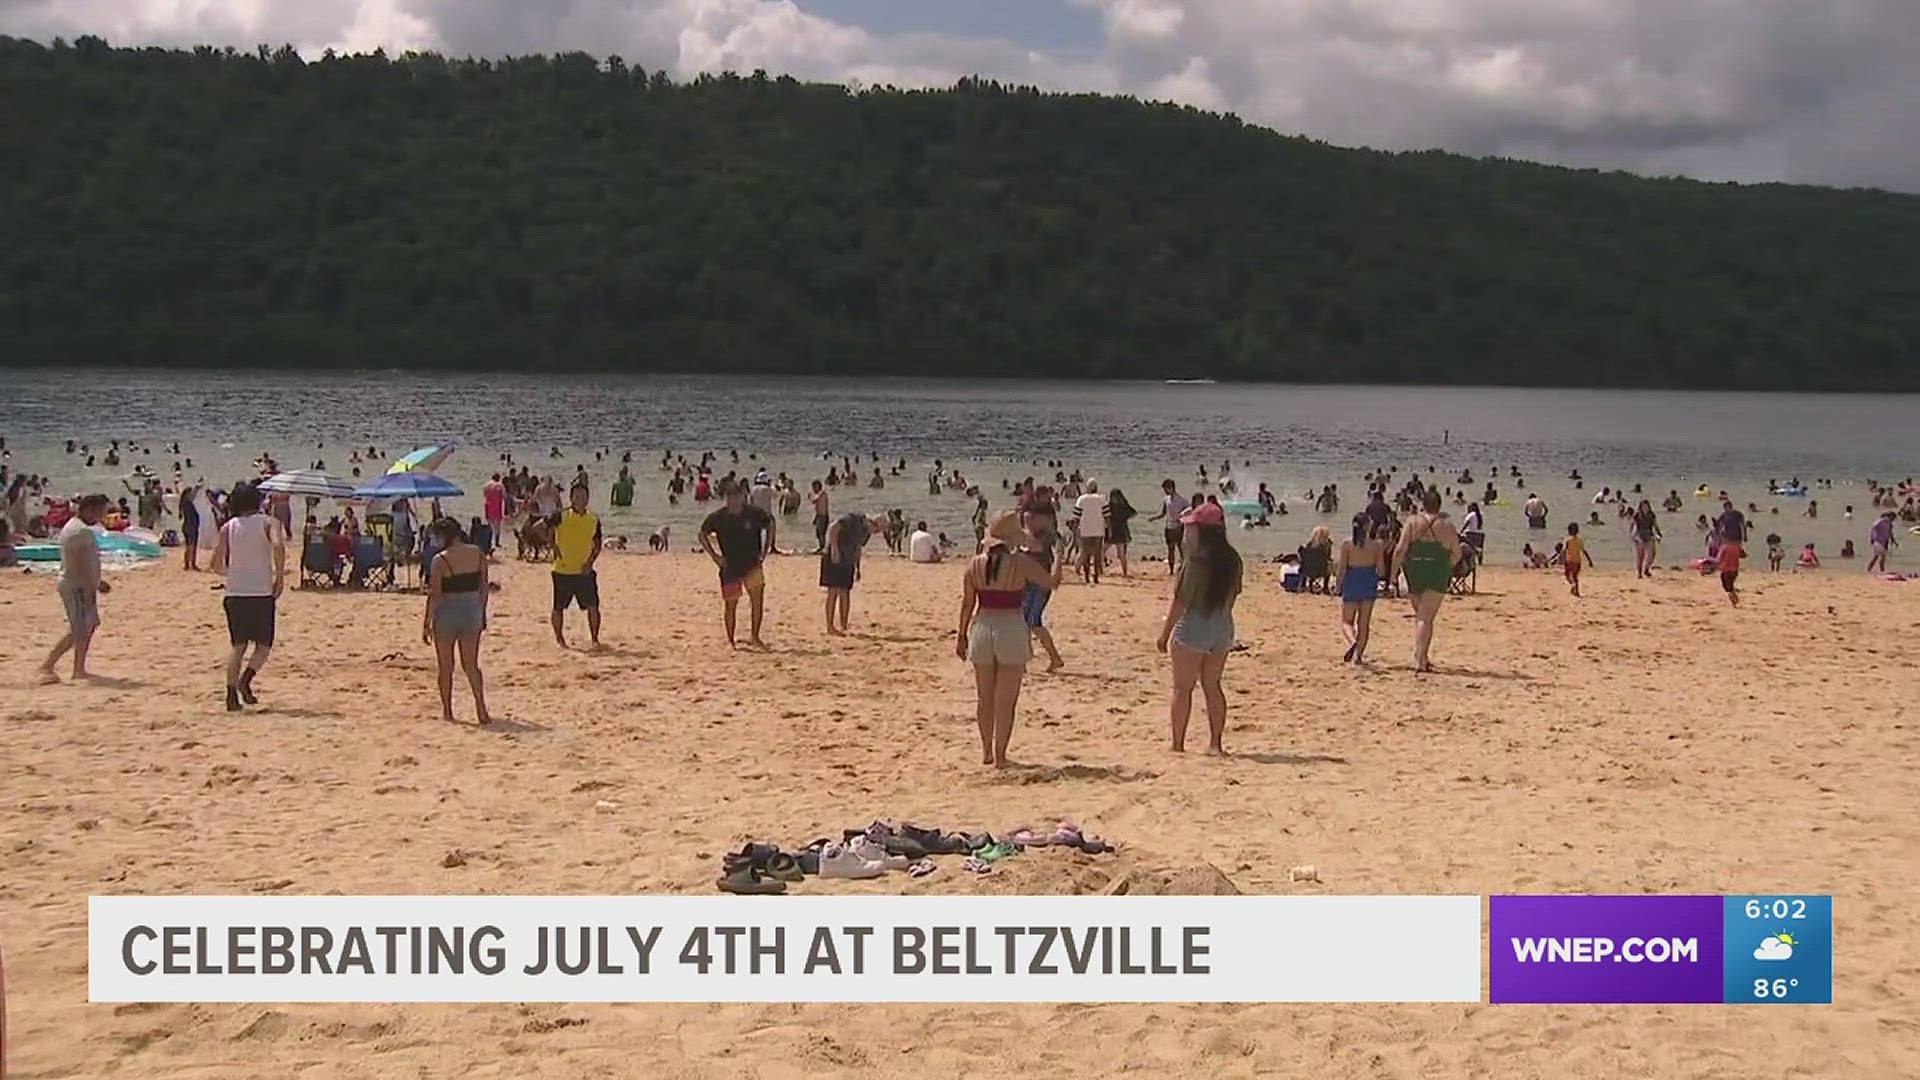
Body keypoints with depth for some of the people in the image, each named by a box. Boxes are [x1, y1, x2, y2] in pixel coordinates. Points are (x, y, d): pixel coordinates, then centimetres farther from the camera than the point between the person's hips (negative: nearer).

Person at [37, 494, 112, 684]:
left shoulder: (72, 526, 17)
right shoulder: (81, 531, -17)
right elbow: (81, 563, -24)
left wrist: (96, 582, 26)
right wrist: (89, 589, -25)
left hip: (81, 586, 11)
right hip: (77, 588, -11)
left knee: (90, 626, 14)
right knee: (78, 632, -9)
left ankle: (79, 670, 17)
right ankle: (47, 666, -7)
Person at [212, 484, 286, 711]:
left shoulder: (227, 527, 7)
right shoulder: (267, 522, 0)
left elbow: (217, 561, 0)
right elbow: (278, 545, -19)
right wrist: (280, 577, -10)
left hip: (235, 593, 3)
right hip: (262, 592, -3)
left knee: (238, 645, 12)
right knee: (263, 645, 8)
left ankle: (232, 694, 2)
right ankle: (246, 679, -18)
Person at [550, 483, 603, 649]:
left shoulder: (594, 519, 4)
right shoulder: (561, 516, -7)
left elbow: (598, 544, 10)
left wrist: (590, 562, -3)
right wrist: (553, 547, -15)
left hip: (584, 571, 2)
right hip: (562, 571, -2)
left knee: (593, 606, -4)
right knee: (558, 608, 5)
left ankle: (595, 639, 8)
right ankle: (560, 639, 22)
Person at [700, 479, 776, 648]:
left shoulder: (754, 513, -6)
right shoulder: (717, 518, -7)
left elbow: (770, 525, 11)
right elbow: (702, 535, 7)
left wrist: (765, 550, 6)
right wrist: (714, 556, 0)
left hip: (752, 564, 0)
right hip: (730, 567, 0)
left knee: (758, 601, -10)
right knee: (731, 604, 6)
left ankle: (754, 637, 5)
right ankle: (730, 641, 19)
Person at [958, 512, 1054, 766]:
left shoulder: (975, 564, 0)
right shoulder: (1020, 562, -10)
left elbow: (967, 604, 4)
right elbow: (1049, 582, 4)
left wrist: (962, 635, 14)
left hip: (982, 628, 3)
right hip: (1011, 629, -3)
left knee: (984, 698, 15)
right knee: (1005, 701, 3)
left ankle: (987, 751, 23)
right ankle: (1000, 755, 4)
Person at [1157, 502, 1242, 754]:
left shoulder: (1196, 560, -17)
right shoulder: (1232, 560, 1)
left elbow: (1179, 601, -14)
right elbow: (1233, 595, 8)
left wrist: (1165, 633, -7)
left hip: (1192, 629, -6)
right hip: (1222, 630, 6)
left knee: (1182, 688, 3)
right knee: (1212, 686, 16)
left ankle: (1178, 744, 3)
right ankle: (1215, 743, 16)